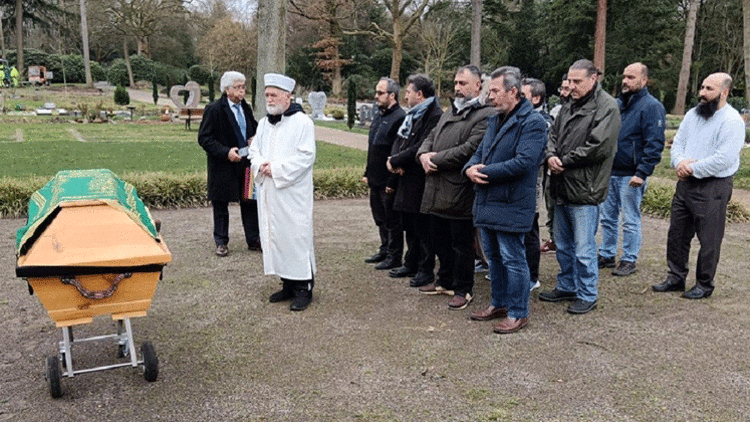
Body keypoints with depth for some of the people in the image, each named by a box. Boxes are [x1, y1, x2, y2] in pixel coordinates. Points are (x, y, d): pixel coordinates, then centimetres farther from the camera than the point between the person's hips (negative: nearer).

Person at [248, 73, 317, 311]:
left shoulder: (302, 122, -7)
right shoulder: (264, 123, 15)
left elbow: (306, 156, -13)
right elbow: (254, 150, 17)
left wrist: (277, 169, -17)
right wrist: (261, 165, -5)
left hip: (293, 193, -7)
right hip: (268, 193, 7)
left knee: (296, 237, -5)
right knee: (274, 236, 9)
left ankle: (304, 289, 3)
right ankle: (288, 285, 20)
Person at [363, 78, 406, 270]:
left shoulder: (399, 117, -16)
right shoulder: (379, 116, 14)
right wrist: (367, 173, 17)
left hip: (389, 182, -9)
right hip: (376, 180, 9)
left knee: (392, 221, 2)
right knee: (380, 218, 18)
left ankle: (394, 257, 12)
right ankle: (385, 250, 32)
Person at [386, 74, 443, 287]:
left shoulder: (435, 116, -16)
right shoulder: (412, 115, 16)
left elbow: (422, 148, -23)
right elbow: (400, 140, 14)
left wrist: (396, 160, -14)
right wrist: (395, 161, -6)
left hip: (421, 182, -9)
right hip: (406, 179, 10)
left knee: (423, 229, 0)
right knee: (410, 227, 18)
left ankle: (426, 269, 11)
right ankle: (411, 264, 30)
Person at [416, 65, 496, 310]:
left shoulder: (485, 116, -11)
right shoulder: (448, 113, 19)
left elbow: (470, 149, -21)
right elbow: (430, 138, 19)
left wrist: (436, 160, -16)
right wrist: (423, 154, -5)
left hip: (460, 191, -8)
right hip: (436, 190, 8)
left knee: (462, 244, 4)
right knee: (439, 240, 19)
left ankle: (463, 289, 19)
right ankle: (445, 281, 36)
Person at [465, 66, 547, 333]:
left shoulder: (532, 122, -13)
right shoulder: (495, 121, 16)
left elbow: (524, 162, -23)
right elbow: (480, 153, 18)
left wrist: (486, 172, -19)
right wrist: (470, 168, -6)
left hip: (511, 204, -9)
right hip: (487, 202, 9)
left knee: (513, 259, -1)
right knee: (494, 257, 18)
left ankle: (518, 313, 12)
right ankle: (499, 304, 33)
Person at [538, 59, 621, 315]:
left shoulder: (607, 107, -11)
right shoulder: (569, 107, 14)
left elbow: (598, 147, -19)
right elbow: (553, 135, 17)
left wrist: (563, 161, -13)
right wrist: (551, 156, -6)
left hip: (585, 190, -8)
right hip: (562, 188, 8)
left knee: (583, 249, 0)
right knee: (563, 245, 18)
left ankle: (587, 295, 15)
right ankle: (567, 287, 33)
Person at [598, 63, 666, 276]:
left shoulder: (651, 106, -10)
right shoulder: (618, 103, 13)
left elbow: (654, 144, -15)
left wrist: (642, 173, -22)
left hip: (631, 176, -7)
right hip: (610, 172, 7)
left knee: (631, 220, 4)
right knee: (608, 217, 14)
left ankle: (629, 260, 15)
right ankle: (607, 255, 26)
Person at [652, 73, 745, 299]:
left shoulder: (732, 121, -13)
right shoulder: (693, 114, 11)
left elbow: (724, 159, -22)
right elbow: (678, 142, 11)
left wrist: (692, 168, -17)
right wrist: (680, 161, -10)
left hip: (713, 188, -7)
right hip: (685, 184, 8)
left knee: (709, 241, 2)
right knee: (677, 234, 13)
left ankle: (704, 285, 17)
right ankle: (676, 278, 26)